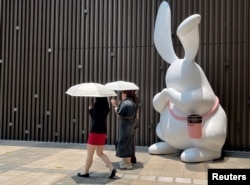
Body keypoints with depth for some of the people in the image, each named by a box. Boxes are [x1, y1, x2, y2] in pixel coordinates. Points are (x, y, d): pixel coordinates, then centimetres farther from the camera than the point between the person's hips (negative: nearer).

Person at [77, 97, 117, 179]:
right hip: (103, 131, 8)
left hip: (95, 131, -8)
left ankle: (86, 172, 16)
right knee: (100, 153, 15)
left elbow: (94, 116, -19)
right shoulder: (105, 104, 8)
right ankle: (112, 169, 4)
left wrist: (90, 109, -4)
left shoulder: (97, 104, -16)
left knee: (89, 153, 6)